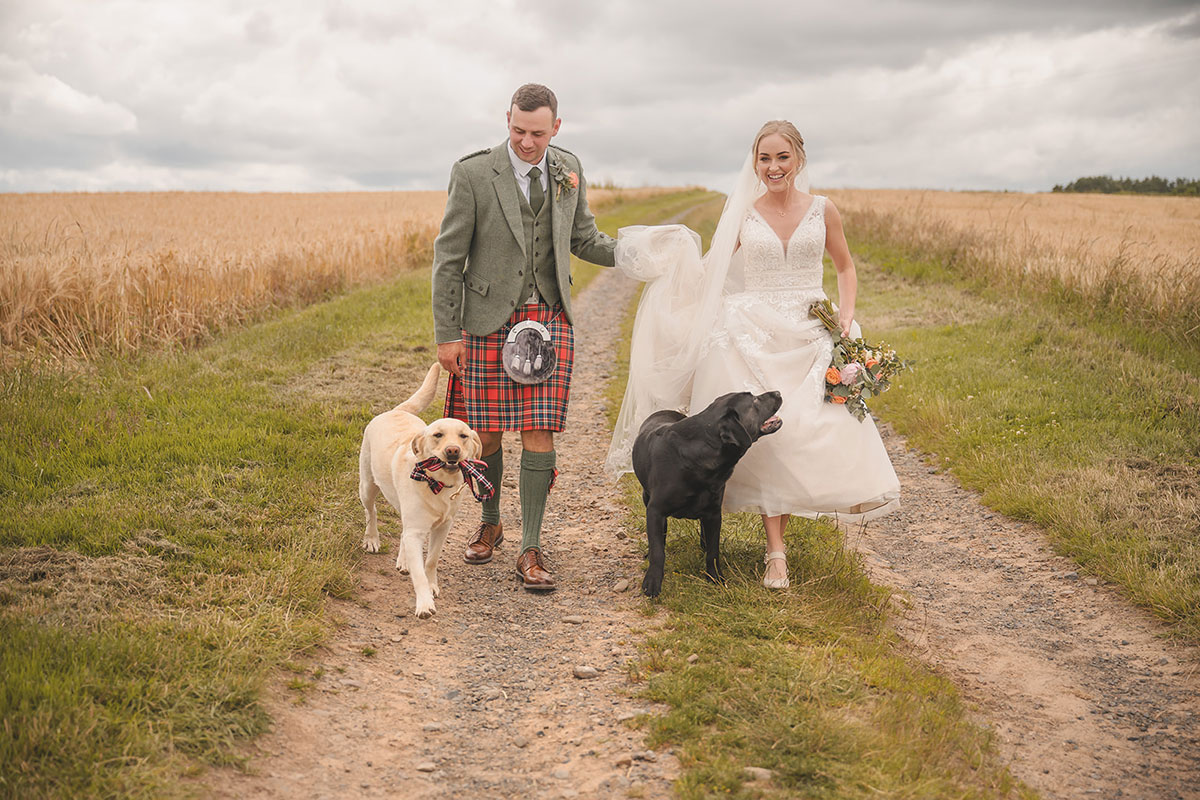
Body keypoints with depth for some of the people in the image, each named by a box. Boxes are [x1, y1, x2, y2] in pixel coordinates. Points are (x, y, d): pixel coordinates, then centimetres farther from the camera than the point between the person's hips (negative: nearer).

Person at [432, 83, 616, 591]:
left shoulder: (568, 170, 4)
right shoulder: (473, 174, -8)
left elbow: (584, 239, 16)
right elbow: (448, 256, -6)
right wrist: (447, 334, -7)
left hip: (549, 319, 2)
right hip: (488, 319, -2)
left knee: (539, 433, -4)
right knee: (485, 434, 4)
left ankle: (530, 551, 4)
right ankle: (490, 524, 31)